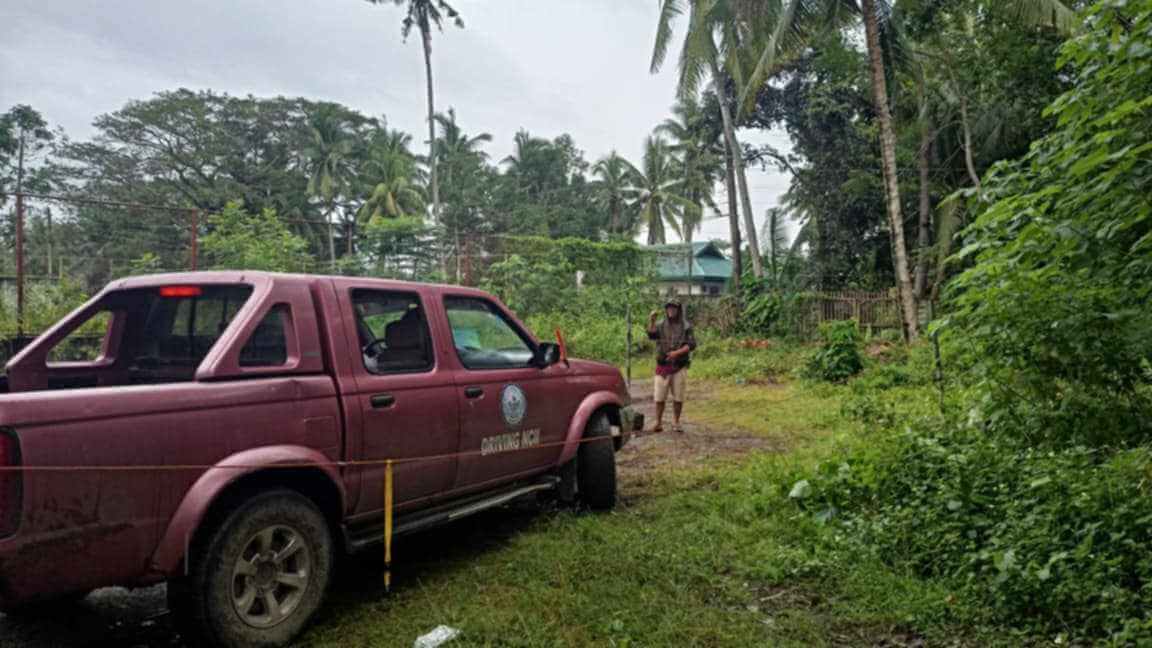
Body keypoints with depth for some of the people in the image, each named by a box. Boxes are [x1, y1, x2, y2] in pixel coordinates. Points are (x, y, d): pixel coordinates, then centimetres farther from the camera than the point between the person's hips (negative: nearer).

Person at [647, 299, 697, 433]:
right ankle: (658, 423, 7)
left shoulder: (686, 327, 4)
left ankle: (676, 423, 15)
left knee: (678, 397, 4)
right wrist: (651, 321, -27)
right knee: (660, 397, 0)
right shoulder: (661, 326, 8)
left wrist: (677, 353, -18)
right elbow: (651, 335, -11)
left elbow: (691, 344, -5)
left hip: (679, 366, -1)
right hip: (663, 366, 1)